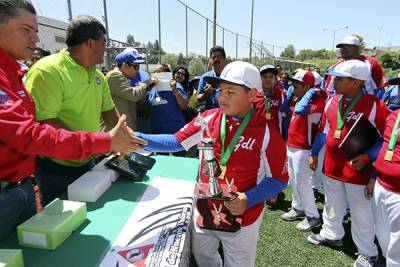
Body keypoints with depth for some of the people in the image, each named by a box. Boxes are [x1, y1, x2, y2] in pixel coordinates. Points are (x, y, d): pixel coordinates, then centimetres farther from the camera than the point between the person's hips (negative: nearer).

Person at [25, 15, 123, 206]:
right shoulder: (46, 71, -21)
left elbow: (108, 111, 14)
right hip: (56, 168, -7)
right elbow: (43, 122, -27)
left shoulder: (98, 75, 5)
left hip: (87, 161, 8)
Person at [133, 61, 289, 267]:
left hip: (241, 218, -3)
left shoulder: (266, 133, -18)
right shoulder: (208, 119, -9)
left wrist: (248, 199, -24)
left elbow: (279, 179, -10)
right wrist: (136, 138, -20)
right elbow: (176, 142, -8)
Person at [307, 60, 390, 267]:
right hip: (331, 166, 5)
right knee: (332, 205, 21)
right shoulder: (332, 101, 2)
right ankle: (331, 234, 44)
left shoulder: (374, 105, -15)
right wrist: (314, 153, 14)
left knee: (361, 213, 10)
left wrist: (368, 156, -20)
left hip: (358, 170, -5)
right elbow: (323, 129, 12)